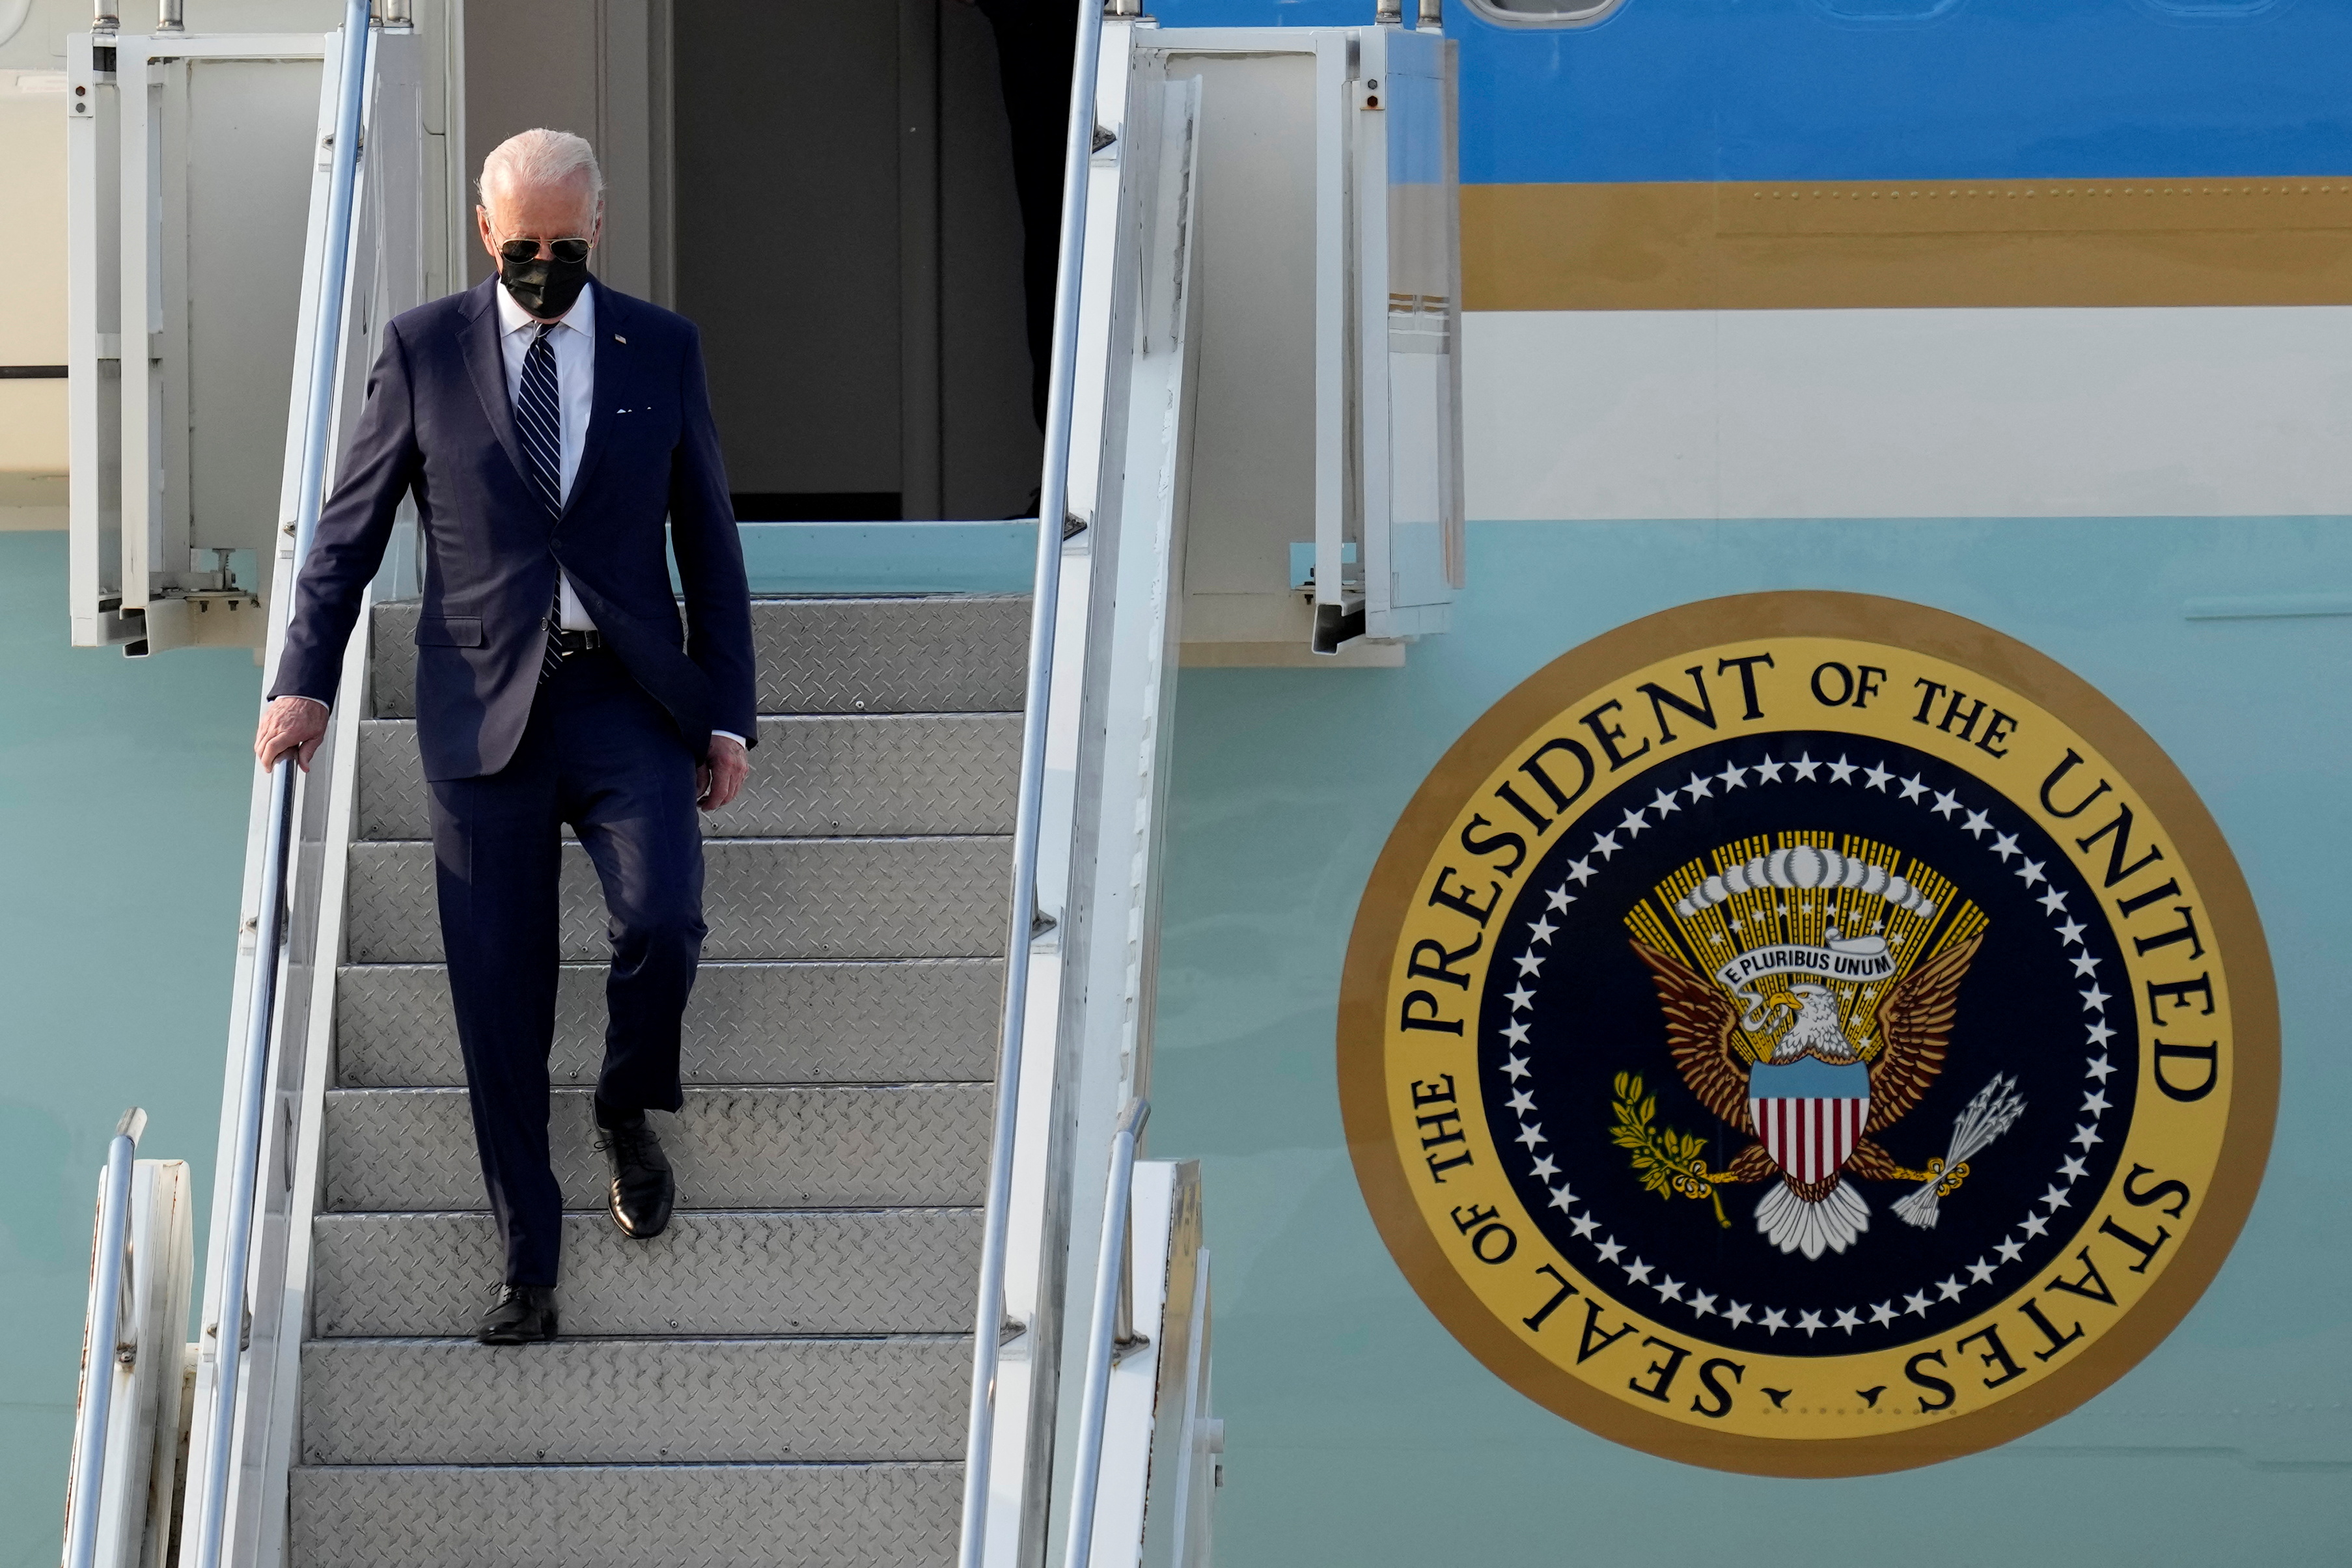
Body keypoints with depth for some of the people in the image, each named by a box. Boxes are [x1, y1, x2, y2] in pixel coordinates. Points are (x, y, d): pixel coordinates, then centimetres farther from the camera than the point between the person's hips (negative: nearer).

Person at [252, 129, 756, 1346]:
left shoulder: (661, 350, 7)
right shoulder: (423, 349, 5)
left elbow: (708, 540, 9)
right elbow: (351, 524, 9)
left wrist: (728, 713, 5)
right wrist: (306, 678, 0)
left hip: (628, 697, 0)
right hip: (485, 709, 0)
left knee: (662, 921, -22)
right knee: (499, 997, 0)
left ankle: (628, 1111, 10)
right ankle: (527, 1265, 11)